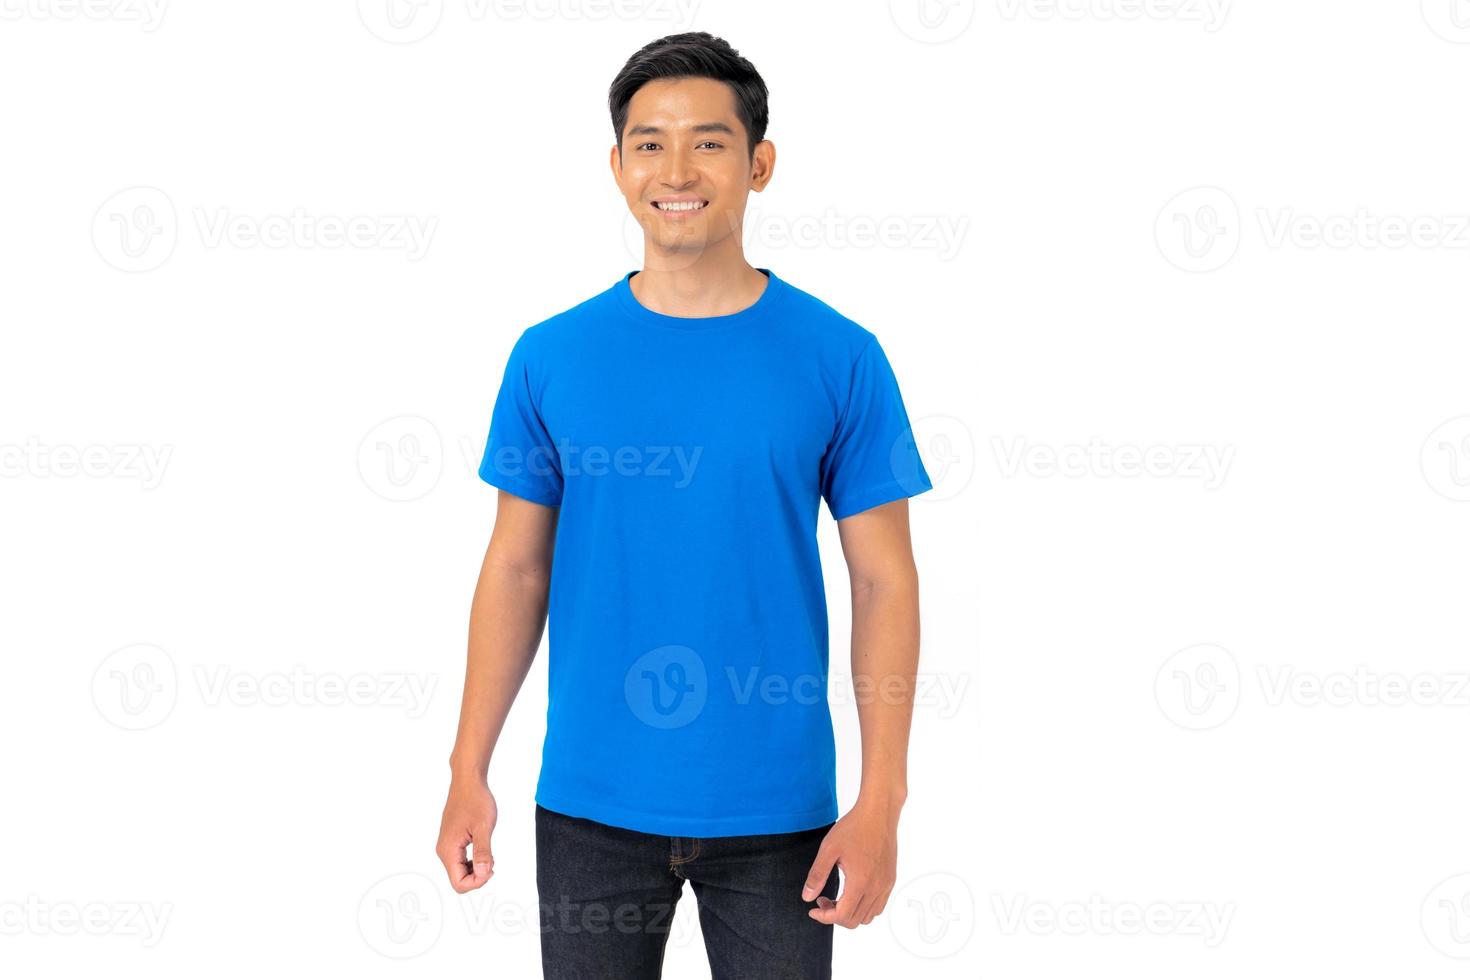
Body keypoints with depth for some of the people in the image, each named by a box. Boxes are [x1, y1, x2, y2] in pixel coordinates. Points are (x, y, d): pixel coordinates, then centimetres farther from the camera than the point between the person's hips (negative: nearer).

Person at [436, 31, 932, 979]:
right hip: (590, 805, 1)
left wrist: (882, 800, -9)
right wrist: (469, 772, 0)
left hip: (776, 809, -1)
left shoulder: (840, 359, -4)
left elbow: (885, 583, -3)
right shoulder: (550, 357, 1)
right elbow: (517, 571, 5)